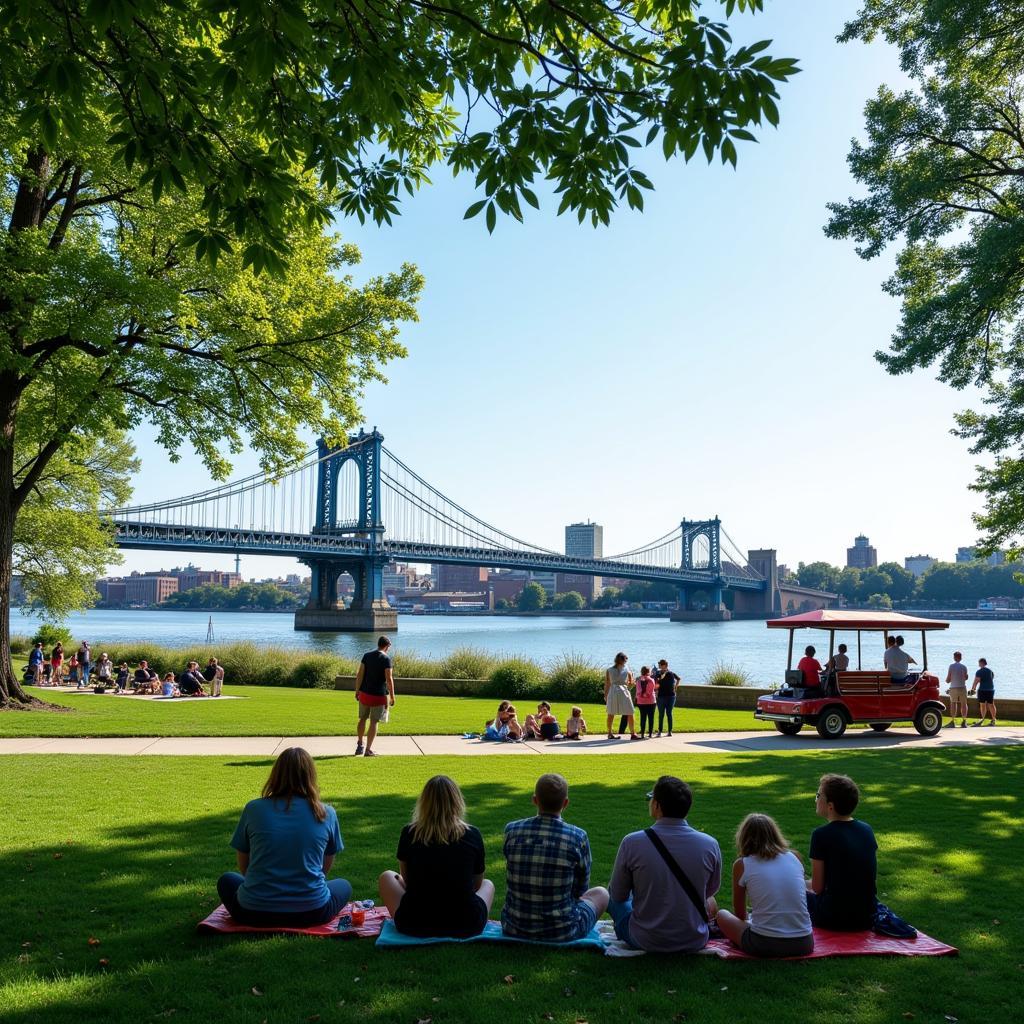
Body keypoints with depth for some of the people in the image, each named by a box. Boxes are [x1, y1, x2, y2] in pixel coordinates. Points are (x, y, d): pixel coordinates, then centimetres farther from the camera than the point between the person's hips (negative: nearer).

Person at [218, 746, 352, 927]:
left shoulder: (254, 809, -5)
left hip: (255, 913, -1)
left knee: (227, 880, 30)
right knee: (343, 886, 30)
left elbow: (243, 867, 7)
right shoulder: (326, 814, -4)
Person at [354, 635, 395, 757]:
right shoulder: (386, 659, -11)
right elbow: (389, 679, -14)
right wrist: (392, 696, -8)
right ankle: (368, 750, 4)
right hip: (379, 695, -5)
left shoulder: (366, 655, 3)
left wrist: (357, 691, 9)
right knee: (374, 722, 2)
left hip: (364, 693, 5)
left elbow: (359, 675, 2)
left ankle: (360, 745, 28)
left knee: (362, 719, 20)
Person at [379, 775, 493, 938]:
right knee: (488, 884, 32)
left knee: (387, 877, 26)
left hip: (415, 926, 0)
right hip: (465, 927, 1)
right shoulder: (472, 835, -3)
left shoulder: (409, 833, -2)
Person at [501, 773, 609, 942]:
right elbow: (580, 889, 0)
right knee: (600, 893, 26)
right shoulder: (578, 837, -16)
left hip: (513, 928, 3)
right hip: (561, 933, -3)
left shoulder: (512, 830, -9)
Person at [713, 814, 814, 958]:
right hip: (803, 945, 3)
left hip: (763, 946, -3)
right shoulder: (794, 857, 8)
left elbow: (740, 914, 13)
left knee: (722, 915, 23)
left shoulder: (741, 865, 0)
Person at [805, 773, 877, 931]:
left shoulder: (821, 835, -16)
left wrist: (804, 884, 13)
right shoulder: (866, 829, 1)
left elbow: (817, 887, -11)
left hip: (835, 920, -6)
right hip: (867, 919, 6)